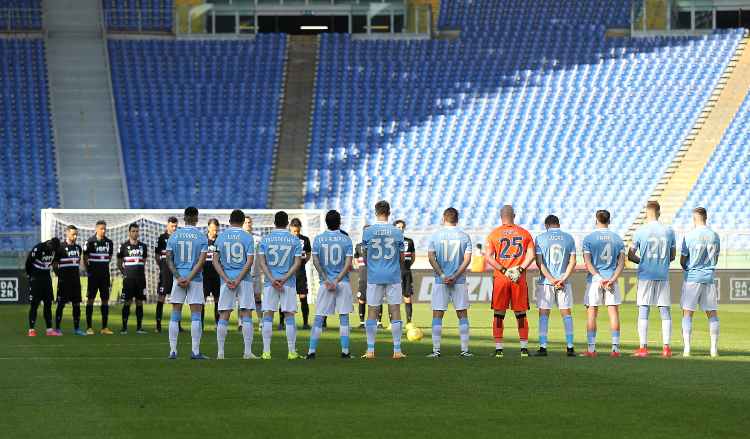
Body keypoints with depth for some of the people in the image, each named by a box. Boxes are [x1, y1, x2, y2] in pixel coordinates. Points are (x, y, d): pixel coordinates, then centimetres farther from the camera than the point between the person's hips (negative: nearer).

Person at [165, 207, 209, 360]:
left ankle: (173, 351, 4)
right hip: (196, 279, -2)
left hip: (178, 278, 2)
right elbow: (201, 262, -11)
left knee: (175, 316, 6)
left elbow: (169, 260, 0)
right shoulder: (201, 237, -4)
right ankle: (195, 351, -5)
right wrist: (189, 278, -10)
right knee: (195, 316, -1)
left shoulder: (174, 236, 4)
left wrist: (178, 277, -6)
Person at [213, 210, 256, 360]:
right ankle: (248, 352, -3)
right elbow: (249, 262, -9)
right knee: (246, 315, 1)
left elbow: (215, 260, 0)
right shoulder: (247, 237, -1)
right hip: (244, 279, -2)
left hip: (226, 279, 2)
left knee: (223, 316, 5)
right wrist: (238, 280, -9)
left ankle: (220, 352, 3)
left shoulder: (221, 236, 5)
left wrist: (226, 279, -4)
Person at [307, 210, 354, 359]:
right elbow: (348, 264, -8)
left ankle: (312, 351, -2)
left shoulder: (318, 239, 1)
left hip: (325, 283, 0)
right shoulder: (346, 239, 0)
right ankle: (345, 351, 2)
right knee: (344, 317, 5)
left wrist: (326, 280, -8)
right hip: (343, 282, 0)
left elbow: (315, 261, -7)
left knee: (319, 317, 3)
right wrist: (337, 280, -9)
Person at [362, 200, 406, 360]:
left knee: (372, 312, 5)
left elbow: (365, 255, 9)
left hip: (374, 276, 0)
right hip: (393, 276, 0)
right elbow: (401, 256, 7)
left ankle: (370, 350, 3)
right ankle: (397, 350, 1)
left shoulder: (368, 231, -3)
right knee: (395, 311, 3)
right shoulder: (397, 232, -2)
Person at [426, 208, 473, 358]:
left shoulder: (436, 235, 1)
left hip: (440, 281, -1)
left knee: (437, 315, 2)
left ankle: (436, 350, -2)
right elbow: (467, 259, -6)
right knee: (462, 315, 7)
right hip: (459, 282, 1)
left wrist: (442, 275, -9)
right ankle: (464, 349, 5)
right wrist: (455, 276, -9)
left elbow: (431, 257, -6)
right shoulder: (464, 236, 2)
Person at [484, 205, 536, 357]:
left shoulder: (494, 234, 2)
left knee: (499, 314, 4)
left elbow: (488, 256, -7)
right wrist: (520, 269, -7)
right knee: (521, 314, 8)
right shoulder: (524, 233, 6)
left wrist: (504, 271, -8)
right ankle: (524, 348, 8)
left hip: (500, 277, -1)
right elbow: (531, 255, -3)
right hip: (520, 278, 1)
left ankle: (498, 349, 1)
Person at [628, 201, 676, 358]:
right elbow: (672, 256, 11)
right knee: (665, 312, 5)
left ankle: (643, 348, -3)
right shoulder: (669, 231, 3)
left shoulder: (640, 231, -4)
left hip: (645, 275, -2)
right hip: (663, 275, 2)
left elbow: (631, 255, 0)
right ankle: (666, 347, 1)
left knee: (643, 311, 1)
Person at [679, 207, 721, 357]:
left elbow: (682, 261, -2)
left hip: (692, 277, -3)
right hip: (709, 277, 3)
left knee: (687, 314, 1)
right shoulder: (714, 236, 4)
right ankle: (714, 348, 6)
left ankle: (686, 348, -4)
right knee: (712, 314, 9)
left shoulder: (689, 236, -8)